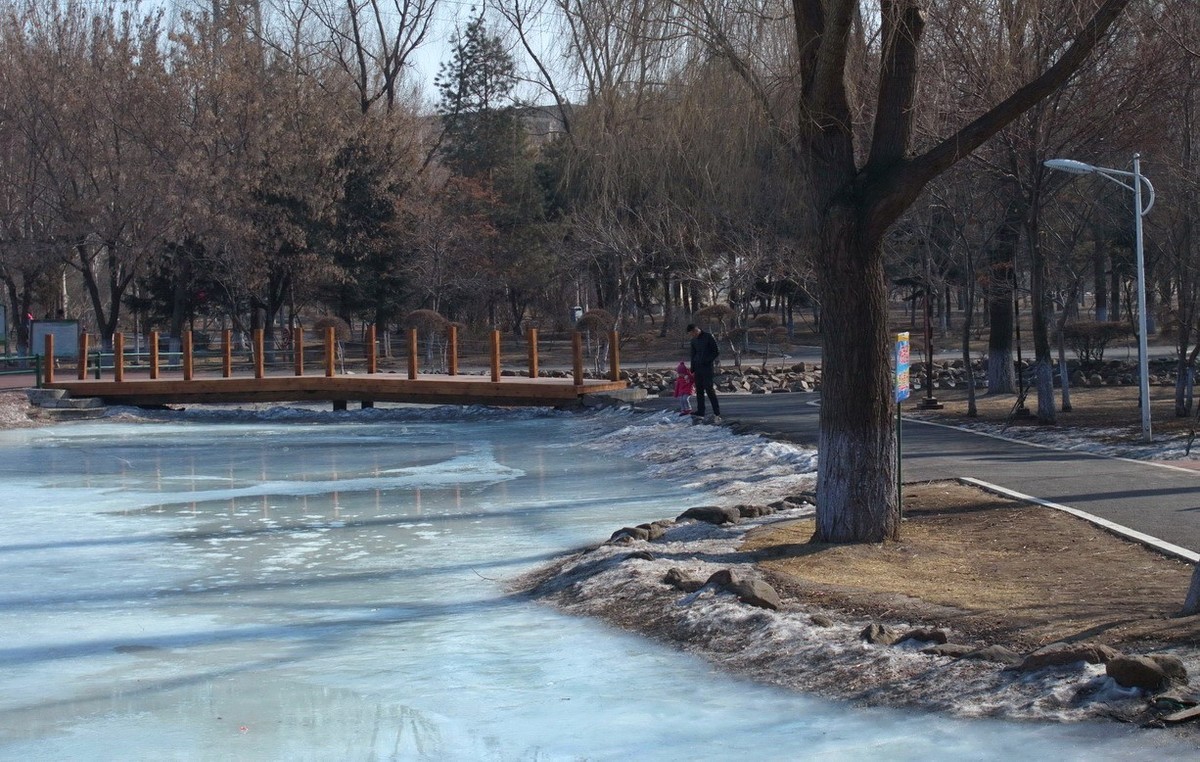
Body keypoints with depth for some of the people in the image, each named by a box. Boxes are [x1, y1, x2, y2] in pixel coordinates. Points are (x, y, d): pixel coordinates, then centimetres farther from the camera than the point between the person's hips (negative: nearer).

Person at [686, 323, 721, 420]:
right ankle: (700, 412, 5)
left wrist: (708, 361, -12)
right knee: (699, 390, 3)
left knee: (709, 389, -12)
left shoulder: (708, 337, -6)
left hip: (707, 367, -6)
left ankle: (717, 412, -9)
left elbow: (717, 352, -5)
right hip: (698, 368, 6)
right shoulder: (694, 340, 12)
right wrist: (692, 370, 12)